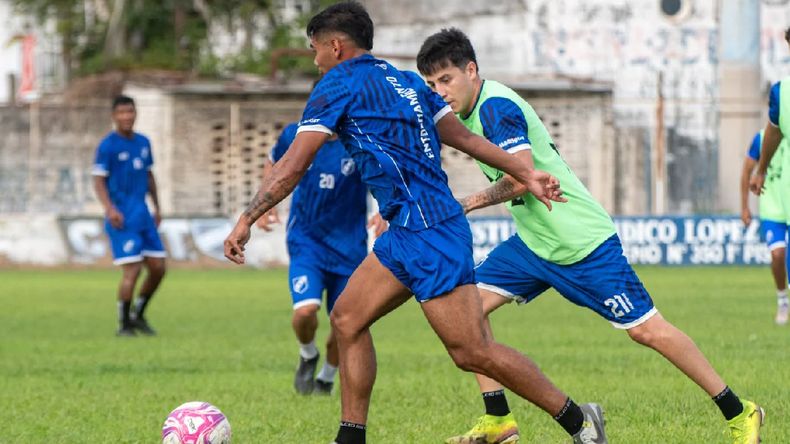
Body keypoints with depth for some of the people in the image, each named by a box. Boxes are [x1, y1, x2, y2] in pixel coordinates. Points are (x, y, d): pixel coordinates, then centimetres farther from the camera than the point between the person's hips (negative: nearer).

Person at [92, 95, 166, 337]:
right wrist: (110, 209, -22)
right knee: (132, 270, -12)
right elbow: (99, 180, -10)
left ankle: (138, 315, 22)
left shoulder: (143, 142, 12)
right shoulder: (107, 146, -7)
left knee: (158, 267, 4)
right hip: (122, 217, -7)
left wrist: (157, 208, 20)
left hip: (143, 215, 7)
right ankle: (124, 324, 1)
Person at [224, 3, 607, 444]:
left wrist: (247, 220, -7)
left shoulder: (340, 84, -6)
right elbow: (463, 136, 16)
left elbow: (294, 165, -10)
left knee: (473, 352, -7)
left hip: (429, 235, -10)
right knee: (348, 319, 10)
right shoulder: (407, 82, 17)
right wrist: (526, 173, 17)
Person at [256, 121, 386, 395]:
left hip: (349, 245, 0)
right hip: (306, 239, 0)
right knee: (305, 310, -21)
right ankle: (308, 356, 13)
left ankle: (326, 380, 33)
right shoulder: (295, 136, -6)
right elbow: (274, 164, 15)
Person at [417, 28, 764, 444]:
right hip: (533, 243, 10)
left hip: (584, 244, -10)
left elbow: (522, 176, -30)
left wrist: (471, 202, -17)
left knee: (646, 329, -5)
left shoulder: (496, 106, -20)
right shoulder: (470, 112, 8)